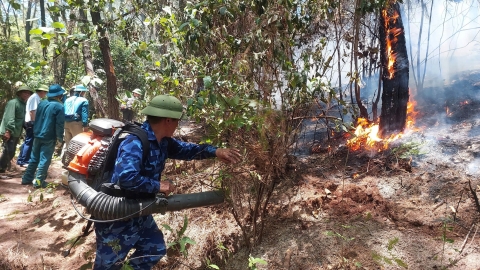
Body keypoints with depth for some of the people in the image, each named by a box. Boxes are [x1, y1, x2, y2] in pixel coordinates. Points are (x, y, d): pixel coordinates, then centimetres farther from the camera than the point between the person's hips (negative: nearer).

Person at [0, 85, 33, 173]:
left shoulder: (24, 105, 14)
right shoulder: (13, 103, -13)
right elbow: (8, 117, -21)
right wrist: (8, 131, -27)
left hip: (16, 133, 9)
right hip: (9, 133, -9)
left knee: (10, 153, 14)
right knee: (9, 152, -11)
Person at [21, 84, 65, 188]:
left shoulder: (42, 103, 9)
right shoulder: (59, 106, -13)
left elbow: (36, 119, 19)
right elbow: (60, 124, -16)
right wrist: (59, 138, -12)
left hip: (37, 135, 7)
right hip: (49, 137, -7)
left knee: (34, 158, 15)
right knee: (44, 159, -2)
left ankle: (27, 178, 20)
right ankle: (38, 181, -1)